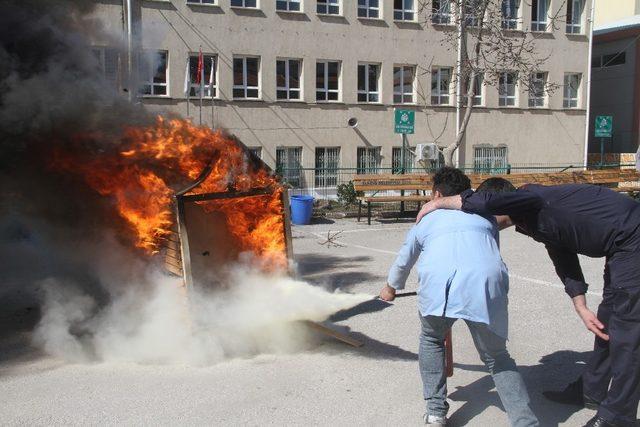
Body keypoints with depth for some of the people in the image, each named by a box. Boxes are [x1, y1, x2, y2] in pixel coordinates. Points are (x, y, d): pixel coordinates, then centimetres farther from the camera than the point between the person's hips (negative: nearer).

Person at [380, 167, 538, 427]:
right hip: (487, 282, 1)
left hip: (438, 284, -1)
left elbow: (403, 262, 44)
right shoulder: (485, 216, 32)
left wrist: (391, 287, 64)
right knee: (496, 356, 19)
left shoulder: (426, 221, 30)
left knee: (431, 339, 28)